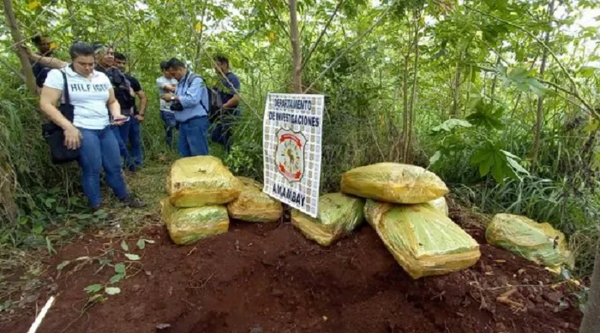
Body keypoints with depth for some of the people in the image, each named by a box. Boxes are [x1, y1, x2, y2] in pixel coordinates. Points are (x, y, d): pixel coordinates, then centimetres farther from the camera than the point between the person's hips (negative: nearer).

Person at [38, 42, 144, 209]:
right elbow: (46, 104, -8)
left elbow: (112, 101, 20)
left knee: (114, 166, 10)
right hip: (82, 130, -5)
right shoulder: (58, 75, -2)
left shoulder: (102, 77, 13)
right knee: (92, 169, -3)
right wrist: (68, 127, -18)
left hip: (105, 129, 5)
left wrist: (116, 114, -2)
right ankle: (96, 206, 13)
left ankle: (125, 197, 27)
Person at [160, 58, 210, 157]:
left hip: (196, 122, -10)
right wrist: (171, 99, 3)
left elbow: (192, 99, -23)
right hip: (183, 122, 10)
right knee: (184, 154, 16)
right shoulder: (180, 82, 18)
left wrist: (173, 97, -14)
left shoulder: (195, 80, -11)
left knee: (199, 155, -4)